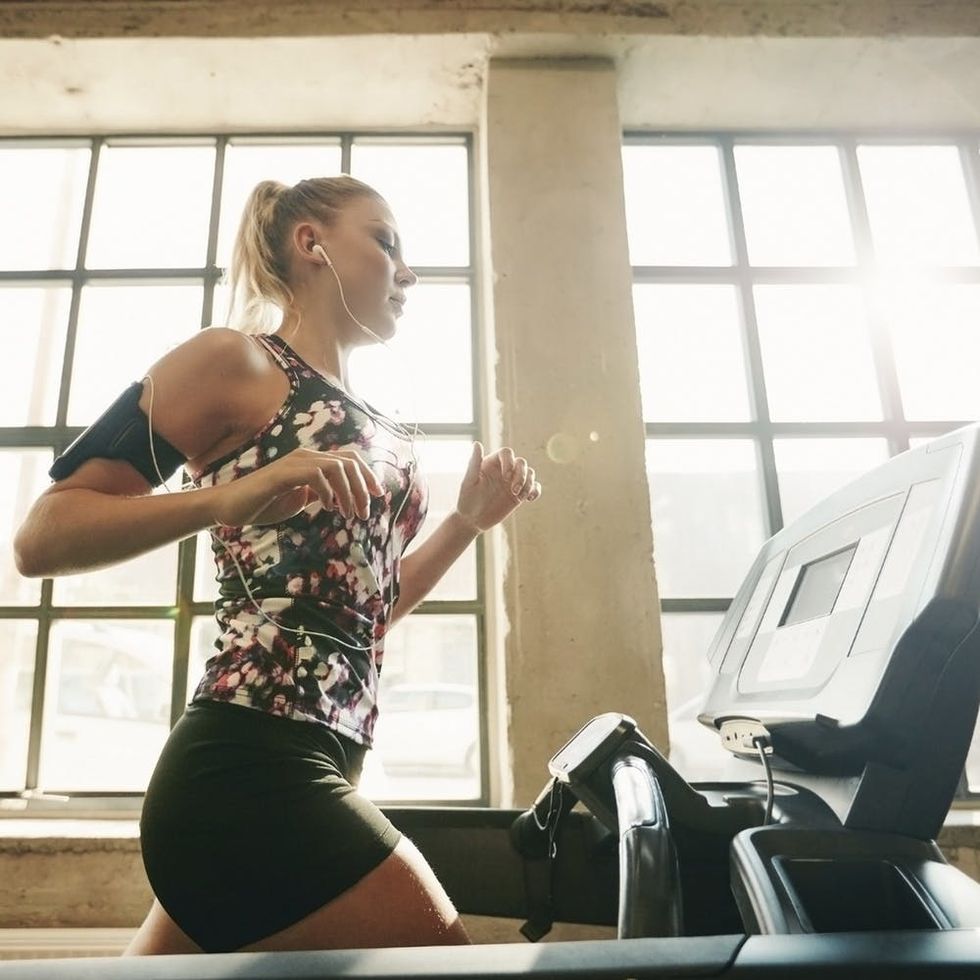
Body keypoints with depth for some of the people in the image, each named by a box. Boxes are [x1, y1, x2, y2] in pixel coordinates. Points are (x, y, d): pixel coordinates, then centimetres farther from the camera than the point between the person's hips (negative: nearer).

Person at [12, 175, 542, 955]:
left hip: (295, 768, 8)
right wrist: (232, 496, -24)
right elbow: (44, 537, -9)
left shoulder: (369, 424, 17)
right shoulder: (234, 360, -4)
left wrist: (469, 519, 13)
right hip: (250, 768, -8)